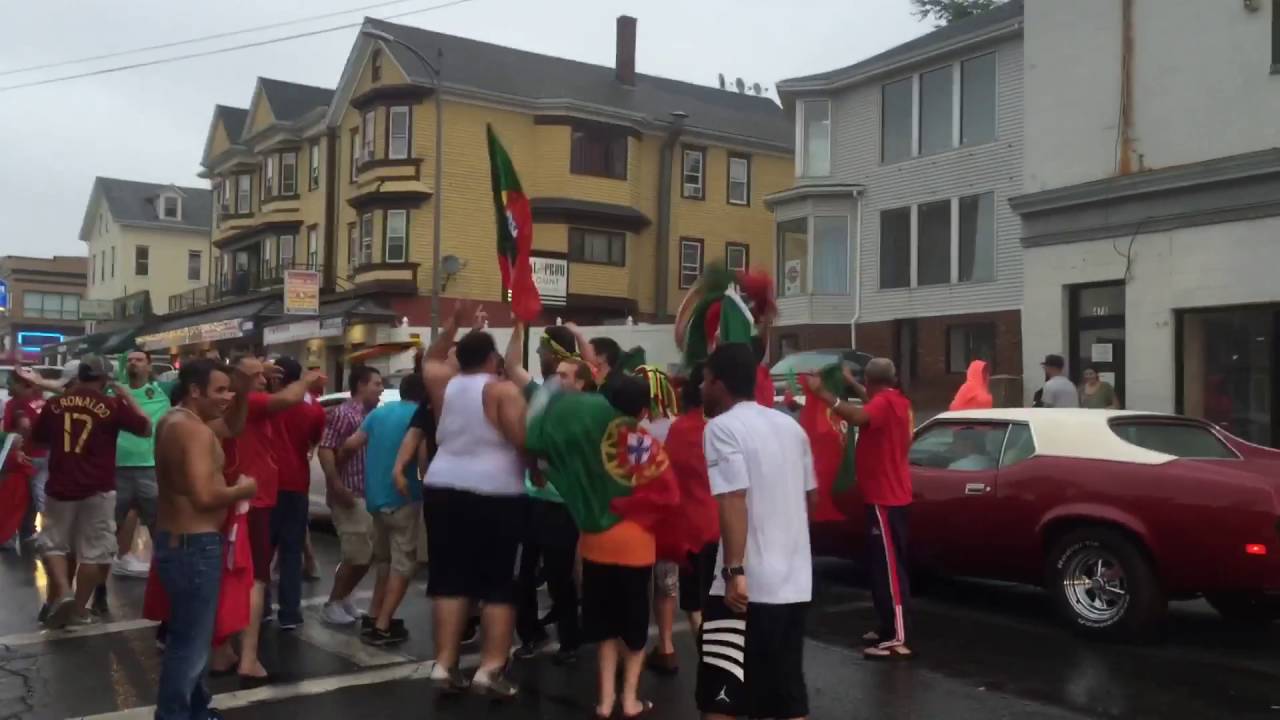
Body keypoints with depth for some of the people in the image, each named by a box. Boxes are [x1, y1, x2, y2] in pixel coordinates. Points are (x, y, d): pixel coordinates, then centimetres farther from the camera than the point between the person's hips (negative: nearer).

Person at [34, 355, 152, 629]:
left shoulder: (55, 404, 3)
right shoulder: (113, 405, -6)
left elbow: (38, 440, 17)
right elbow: (146, 428, 4)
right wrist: (128, 397, 11)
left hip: (59, 487, 2)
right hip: (97, 490, -2)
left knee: (54, 544, 18)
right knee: (93, 551, 8)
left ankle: (63, 594, -1)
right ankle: (78, 609, 13)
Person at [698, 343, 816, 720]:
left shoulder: (722, 427, -11)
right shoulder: (790, 425, 12)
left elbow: (734, 500, -22)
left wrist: (735, 571, -24)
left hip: (749, 584, -7)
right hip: (795, 582, 8)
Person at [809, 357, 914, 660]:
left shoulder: (884, 402, -16)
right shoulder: (897, 402, 13)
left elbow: (858, 416, -37)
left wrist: (823, 392, -32)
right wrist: (850, 382, 37)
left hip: (885, 498, -10)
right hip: (892, 495, 10)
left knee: (890, 567, -9)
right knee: (885, 565, 16)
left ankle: (898, 640, -9)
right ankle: (888, 628, 24)